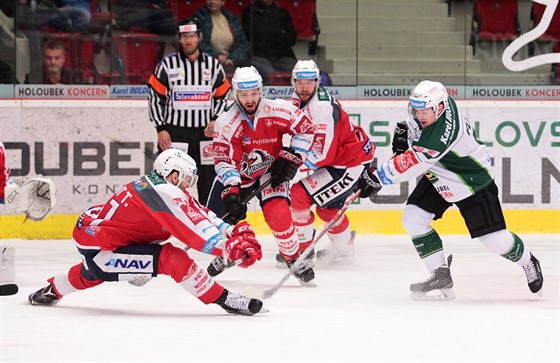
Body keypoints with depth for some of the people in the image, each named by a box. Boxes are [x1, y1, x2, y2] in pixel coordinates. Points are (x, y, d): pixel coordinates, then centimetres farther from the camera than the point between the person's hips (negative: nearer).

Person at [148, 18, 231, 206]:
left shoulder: (213, 65, 5)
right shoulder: (167, 64, -1)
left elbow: (223, 97, 11)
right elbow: (155, 97, 0)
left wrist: (215, 120, -6)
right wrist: (161, 129, -6)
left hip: (205, 133, 2)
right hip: (174, 132, -2)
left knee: (209, 181, 6)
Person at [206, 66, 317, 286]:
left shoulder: (278, 111, -21)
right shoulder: (226, 123, -21)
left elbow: (305, 128, -6)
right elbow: (223, 161, -21)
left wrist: (291, 158, -12)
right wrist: (231, 192, -32)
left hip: (270, 172, -1)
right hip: (236, 176, 1)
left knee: (278, 215, -24)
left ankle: (295, 261, -5)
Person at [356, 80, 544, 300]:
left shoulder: (444, 131, -39)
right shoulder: (426, 104, -14)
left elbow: (413, 163, -42)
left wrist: (376, 177, -41)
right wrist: (405, 133, -4)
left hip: (472, 181, -8)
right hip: (437, 177, 8)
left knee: (493, 238, -6)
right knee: (412, 219, -10)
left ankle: (528, 263, 26)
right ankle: (441, 276, -1)